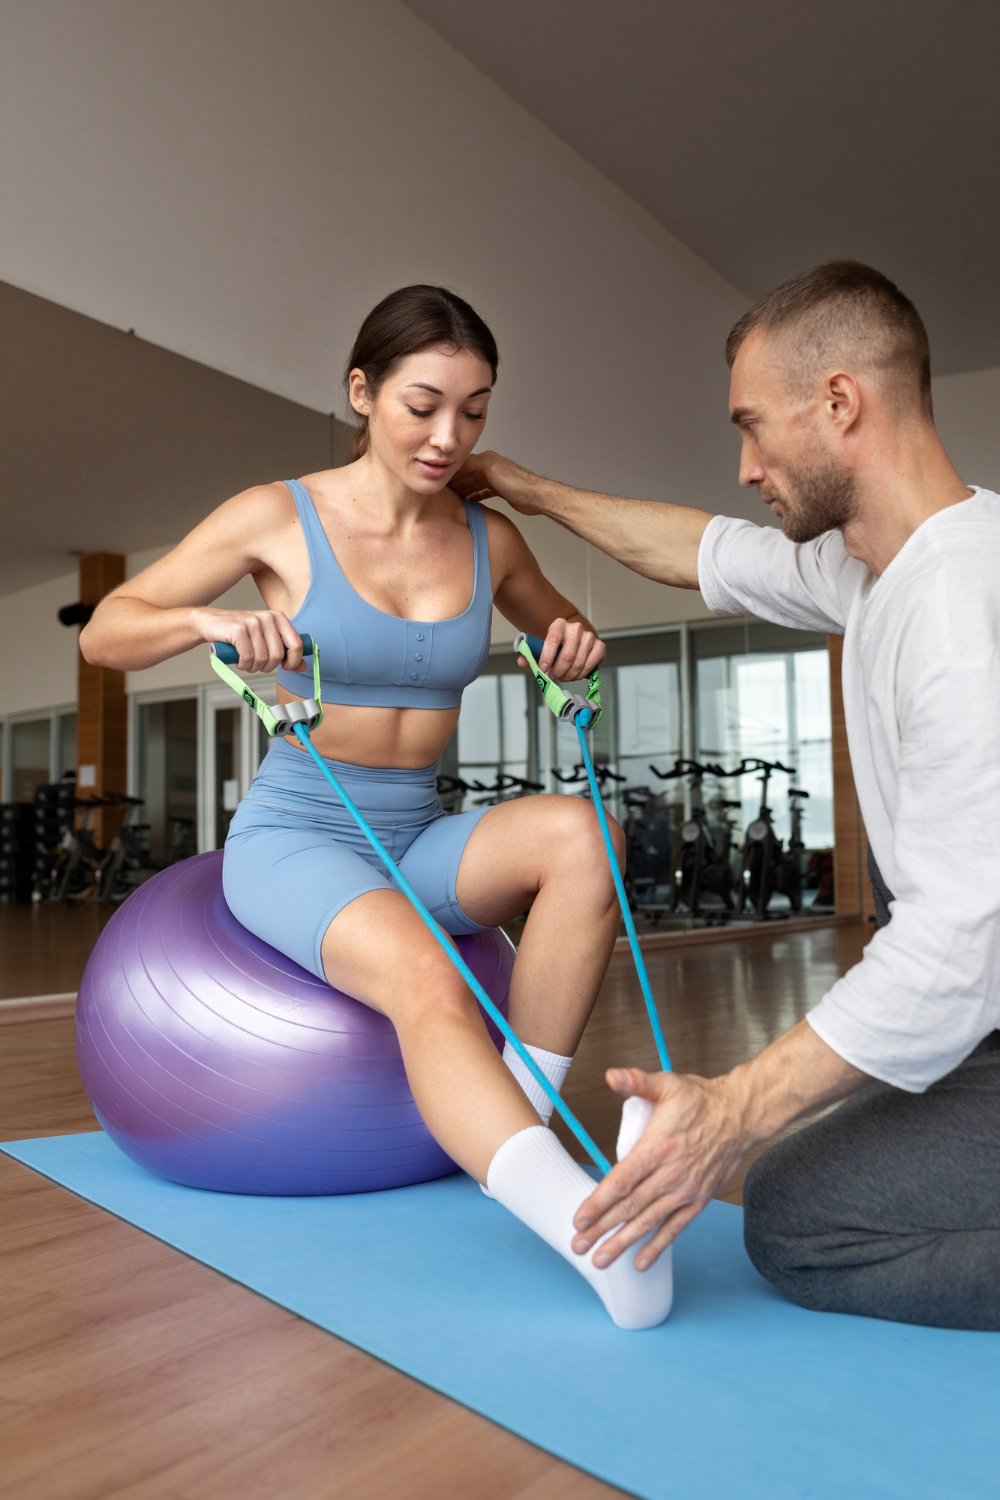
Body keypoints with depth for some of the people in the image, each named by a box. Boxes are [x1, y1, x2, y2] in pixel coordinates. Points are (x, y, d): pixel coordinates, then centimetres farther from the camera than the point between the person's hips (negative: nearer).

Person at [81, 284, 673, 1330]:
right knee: (425, 981, -35)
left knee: (580, 832, -26)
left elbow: (558, 630, 23)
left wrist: (575, 644, -3)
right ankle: (588, 1221, -48)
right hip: (293, 837, -4)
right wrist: (209, 620, -25)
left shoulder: (489, 538, 4)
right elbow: (103, 633, -3)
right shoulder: (279, 518, -6)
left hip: (418, 840, 4)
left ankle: (521, 1116, -20)